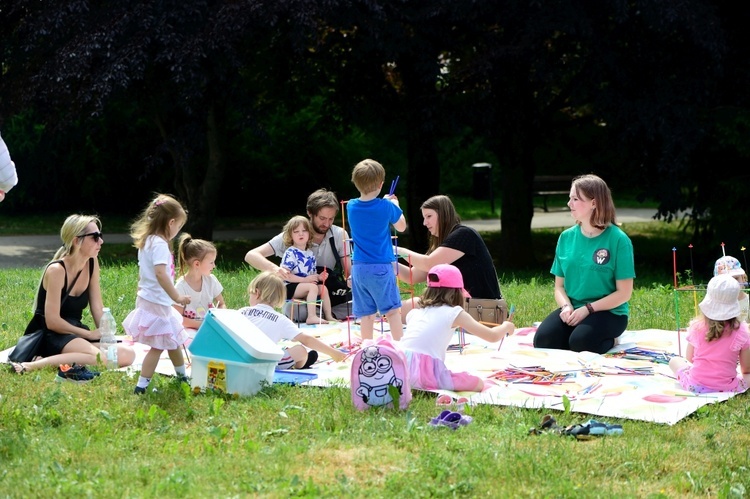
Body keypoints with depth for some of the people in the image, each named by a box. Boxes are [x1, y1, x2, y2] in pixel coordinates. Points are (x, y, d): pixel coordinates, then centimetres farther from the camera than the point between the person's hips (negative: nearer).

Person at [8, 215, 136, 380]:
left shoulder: (92, 263, 3)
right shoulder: (56, 270, -19)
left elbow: (97, 308, 6)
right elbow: (52, 322, -19)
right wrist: (89, 334, -13)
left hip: (75, 333, 8)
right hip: (50, 336, -8)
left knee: (127, 354, -13)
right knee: (103, 357, -33)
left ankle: (70, 364, -18)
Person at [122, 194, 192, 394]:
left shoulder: (146, 242, 11)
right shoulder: (159, 244, -19)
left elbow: (142, 273, 18)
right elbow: (160, 273, -31)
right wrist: (176, 297, -29)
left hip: (146, 299, 10)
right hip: (156, 304, -10)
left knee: (172, 340, 22)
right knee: (158, 346, -4)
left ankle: (183, 377, 37)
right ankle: (141, 386, -3)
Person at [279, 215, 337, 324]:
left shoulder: (310, 253, 12)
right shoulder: (290, 253, -13)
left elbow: (311, 274, 20)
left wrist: (319, 277, -4)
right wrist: (304, 280, -23)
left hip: (306, 284, 8)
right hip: (289, 287, -8)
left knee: (323, 288, -2)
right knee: (313, 287, -26)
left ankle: (328, 316, 2)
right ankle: (311, 316, -34)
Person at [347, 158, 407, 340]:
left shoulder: (351, 206, 1)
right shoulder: (386, 207, -10)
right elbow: (401, 227, 7)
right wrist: (395, 205, 20)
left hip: (359, 268, 4)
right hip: (381, 267, -4)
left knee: (366, 313, 7)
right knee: (392, 310, 2)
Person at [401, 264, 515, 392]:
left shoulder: (414, 312, 19)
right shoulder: (455, 313, 5)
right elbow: (493, 336, 7)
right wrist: (506, 327, 29)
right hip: (426, 374, -6)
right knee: (478, 383, 15)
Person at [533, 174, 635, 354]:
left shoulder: (618, 240, -9)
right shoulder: (566, 237, 6)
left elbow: (624, 293, -9)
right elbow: (559, 286, 10)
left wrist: (588, 309, -18)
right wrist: (566, 306, -12)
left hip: (608, 312, -4)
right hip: (572, 310, 4)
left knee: (580, 342, -32)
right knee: (543, 339, -24)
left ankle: (609, 341, 0)